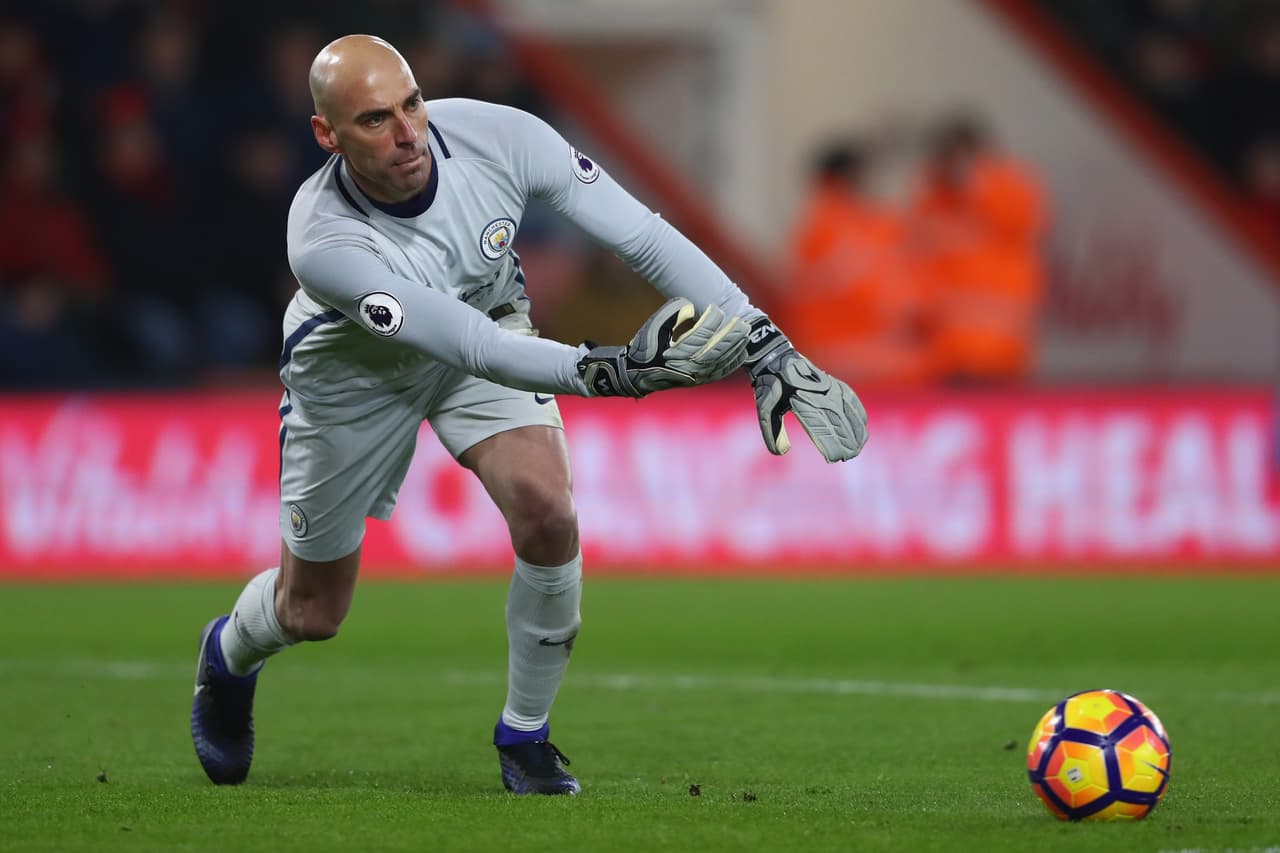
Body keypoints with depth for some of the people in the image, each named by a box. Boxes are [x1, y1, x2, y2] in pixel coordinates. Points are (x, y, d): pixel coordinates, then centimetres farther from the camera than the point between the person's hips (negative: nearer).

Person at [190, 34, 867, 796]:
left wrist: (768, 348, -33)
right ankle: (230, 655, 49)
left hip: (493, 320, 2)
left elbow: (644, 237, -28)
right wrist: (616, 370, -59)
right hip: (356, 371, -2)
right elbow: (468, 346, -47)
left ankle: (526, 734, 0)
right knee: (312, 613, 10)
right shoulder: (324, 246, -41)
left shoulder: (497, 137, -33)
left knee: (548, 516, -23)